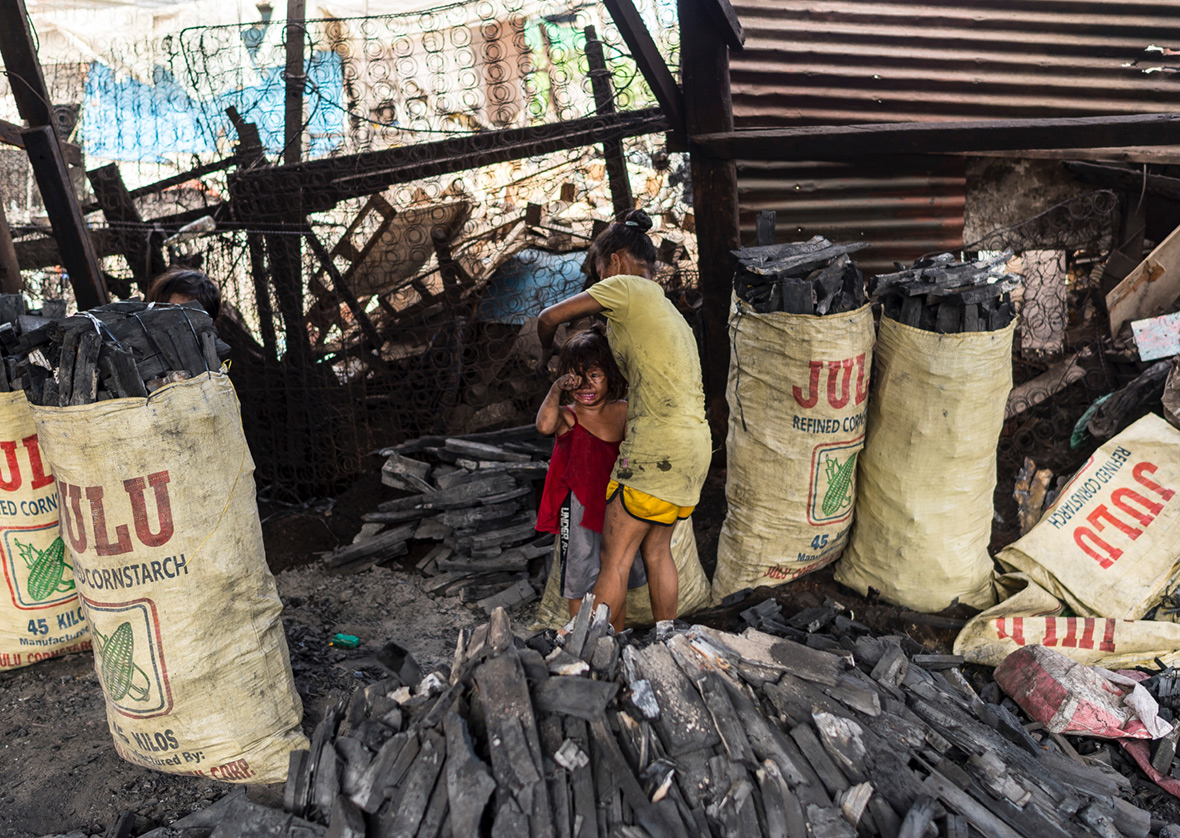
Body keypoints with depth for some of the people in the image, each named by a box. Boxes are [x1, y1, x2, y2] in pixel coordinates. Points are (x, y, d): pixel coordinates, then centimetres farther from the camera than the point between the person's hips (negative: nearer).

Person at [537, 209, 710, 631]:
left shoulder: (627, 286, -2)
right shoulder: (666, 307, 23)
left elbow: (550, 317, -1)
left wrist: (549, 352, 18)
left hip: (659, 448, -9)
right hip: (694, 445, 9)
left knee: (615, 556, -1)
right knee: (657, 550, 17)